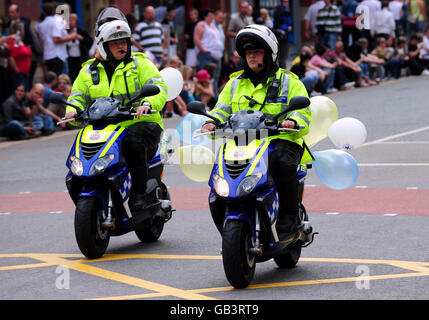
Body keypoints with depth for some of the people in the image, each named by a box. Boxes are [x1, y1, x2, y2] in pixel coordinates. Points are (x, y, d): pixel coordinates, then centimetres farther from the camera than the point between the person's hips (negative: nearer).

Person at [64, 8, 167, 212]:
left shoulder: (140, 64, 7)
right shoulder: (89, 71, 17)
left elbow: (159, 88, -5)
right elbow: (78, 96, 15)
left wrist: (147, 104, -26)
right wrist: (73, 110, -9)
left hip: (141, 124, -4)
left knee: (133, 143, -38)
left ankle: (139, 193, -29)